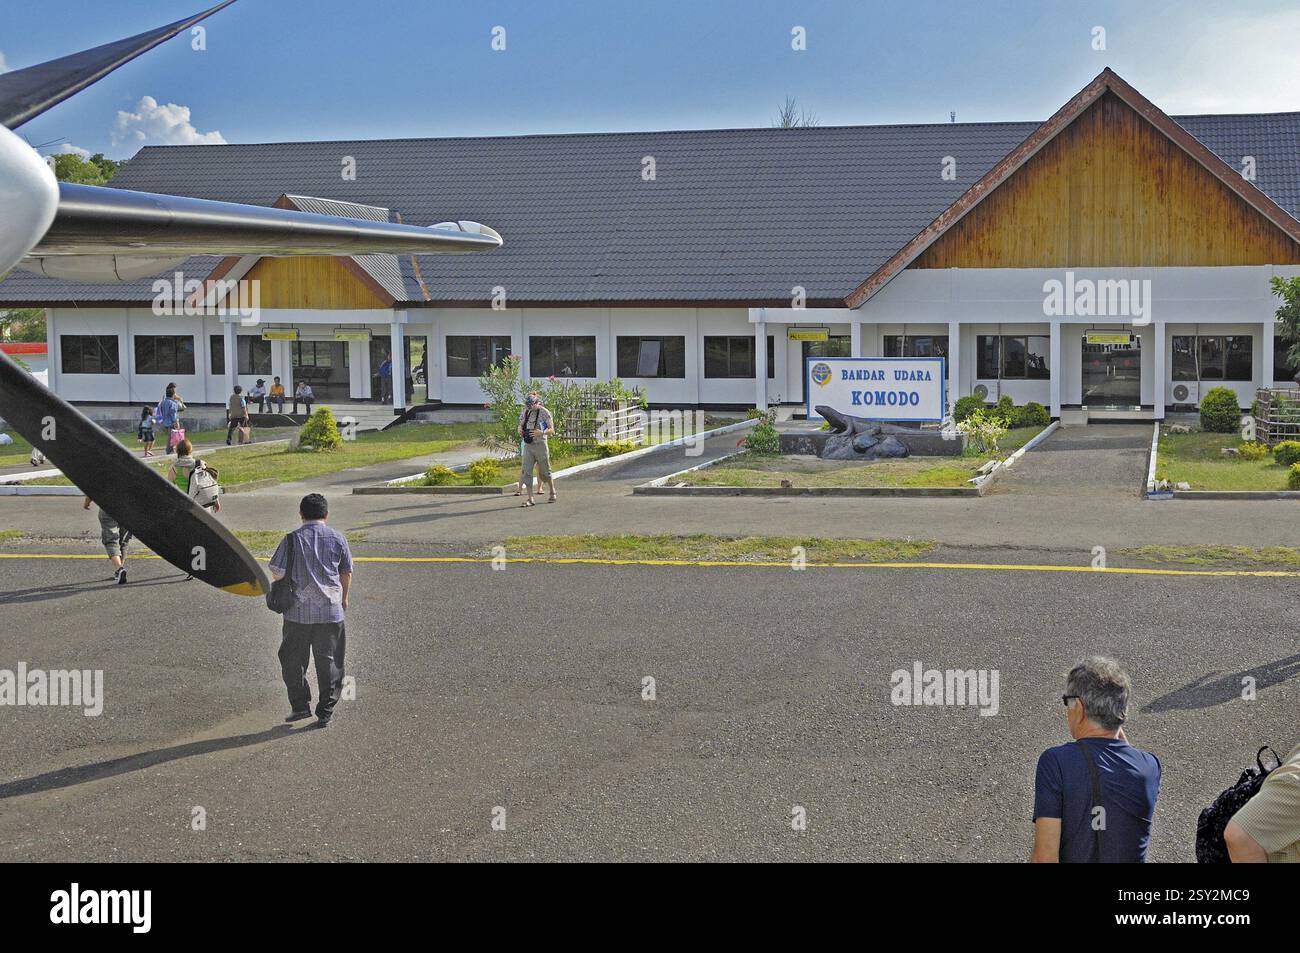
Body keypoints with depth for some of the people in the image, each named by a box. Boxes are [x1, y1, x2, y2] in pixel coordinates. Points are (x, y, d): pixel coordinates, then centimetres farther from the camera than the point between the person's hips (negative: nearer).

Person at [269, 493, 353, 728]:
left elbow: (277, 571, -7)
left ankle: (300, 705, 16)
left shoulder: (292, 539, -4)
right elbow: (347, 572, 10)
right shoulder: (337, 538, 2)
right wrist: (344, 597, 27)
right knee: (329, 662, 9)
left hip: (298, 611, -1)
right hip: (331, 611, 1)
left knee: (293, 660, 15)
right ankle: (325, 712, 11)